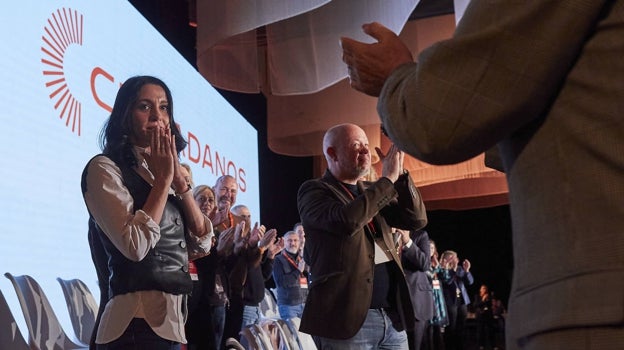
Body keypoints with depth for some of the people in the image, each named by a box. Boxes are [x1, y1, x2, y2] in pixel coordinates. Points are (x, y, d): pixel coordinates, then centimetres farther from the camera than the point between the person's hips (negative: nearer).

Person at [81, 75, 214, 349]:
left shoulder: (163, 175, 15)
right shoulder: (104, 168, -8)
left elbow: (202, 244, 4)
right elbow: (135, 245, -22)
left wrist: (178, 178, -4)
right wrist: (164, 179, -12)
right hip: (138, 324, -7)